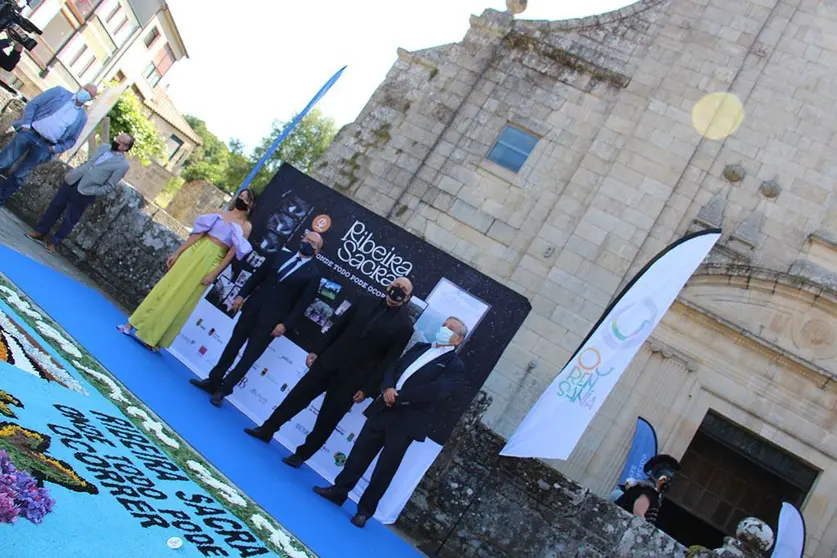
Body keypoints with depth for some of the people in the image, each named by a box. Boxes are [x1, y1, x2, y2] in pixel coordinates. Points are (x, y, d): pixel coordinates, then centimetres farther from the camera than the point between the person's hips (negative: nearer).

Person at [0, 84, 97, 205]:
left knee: (18, 176, 5)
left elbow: (72, 139, 12)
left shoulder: (82, 117, 8)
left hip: (44, 146, 0)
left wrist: (55, 149, 0)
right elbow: (33, 104, 3)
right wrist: (26, 124, -7)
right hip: (30, 132, 0)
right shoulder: (60, 91, 4)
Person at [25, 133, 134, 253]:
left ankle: (53, 242, 22)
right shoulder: (104, 147, 8)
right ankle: (40, 232, 25)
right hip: (72, 180, 6)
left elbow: (110, 187, -11)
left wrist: (90, 192, -14)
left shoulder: (123, 165, -13)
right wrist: (72, 171, 11)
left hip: (84, 192, -6)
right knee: (55, 206, 10)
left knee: (70, 220, 5)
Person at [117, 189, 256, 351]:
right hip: (194, 252, 3)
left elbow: (233, 252, -6)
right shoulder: (220, 214, 12)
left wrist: (214, 274, -12)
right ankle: (132, 324, 14)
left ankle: (153, 339, 10)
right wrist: (177, 253, 5)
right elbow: (197, 234, 9)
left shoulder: (246, 226, 0)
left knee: (181, 300, 0)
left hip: (210, 262, -3)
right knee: (165, 287, 4)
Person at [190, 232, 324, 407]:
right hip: (252, 308, 4)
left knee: (249, 357, 1)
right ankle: (213, 381, 27)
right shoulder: (281, 256, 9)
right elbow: (257, 276, 12)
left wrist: (285, 324, -14)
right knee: (233, 346, 14)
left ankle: (222, 390, 14)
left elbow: (302, 304, -9)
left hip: (271, 319, -4)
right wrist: (241, 295, 4)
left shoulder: (314, 274, -5)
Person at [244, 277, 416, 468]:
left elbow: (389, 362, -9)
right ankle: (267, 430, 30)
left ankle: (301, 454, 26)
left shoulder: (404, 326, -10)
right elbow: (337, 328, 9)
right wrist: (317, 351, 8)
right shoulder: (365, 302, 2)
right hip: (327, 363, 4)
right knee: (296, 398, 12)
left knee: (326, 421, 8)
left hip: (351, 380, -3)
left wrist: (367, 389, -10)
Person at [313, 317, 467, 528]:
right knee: (360, 452, 11)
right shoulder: (420, 347, 14)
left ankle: (365, 510, 21)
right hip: (383, 409, 5)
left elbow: (435, 391, -18)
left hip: (406, 422, -5)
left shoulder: (455, 366, -5)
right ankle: (338, 491, 28)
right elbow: (392, 368, 11)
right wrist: (388, 388, -10)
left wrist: (398, 397, -16)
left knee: (385, 469, 5)